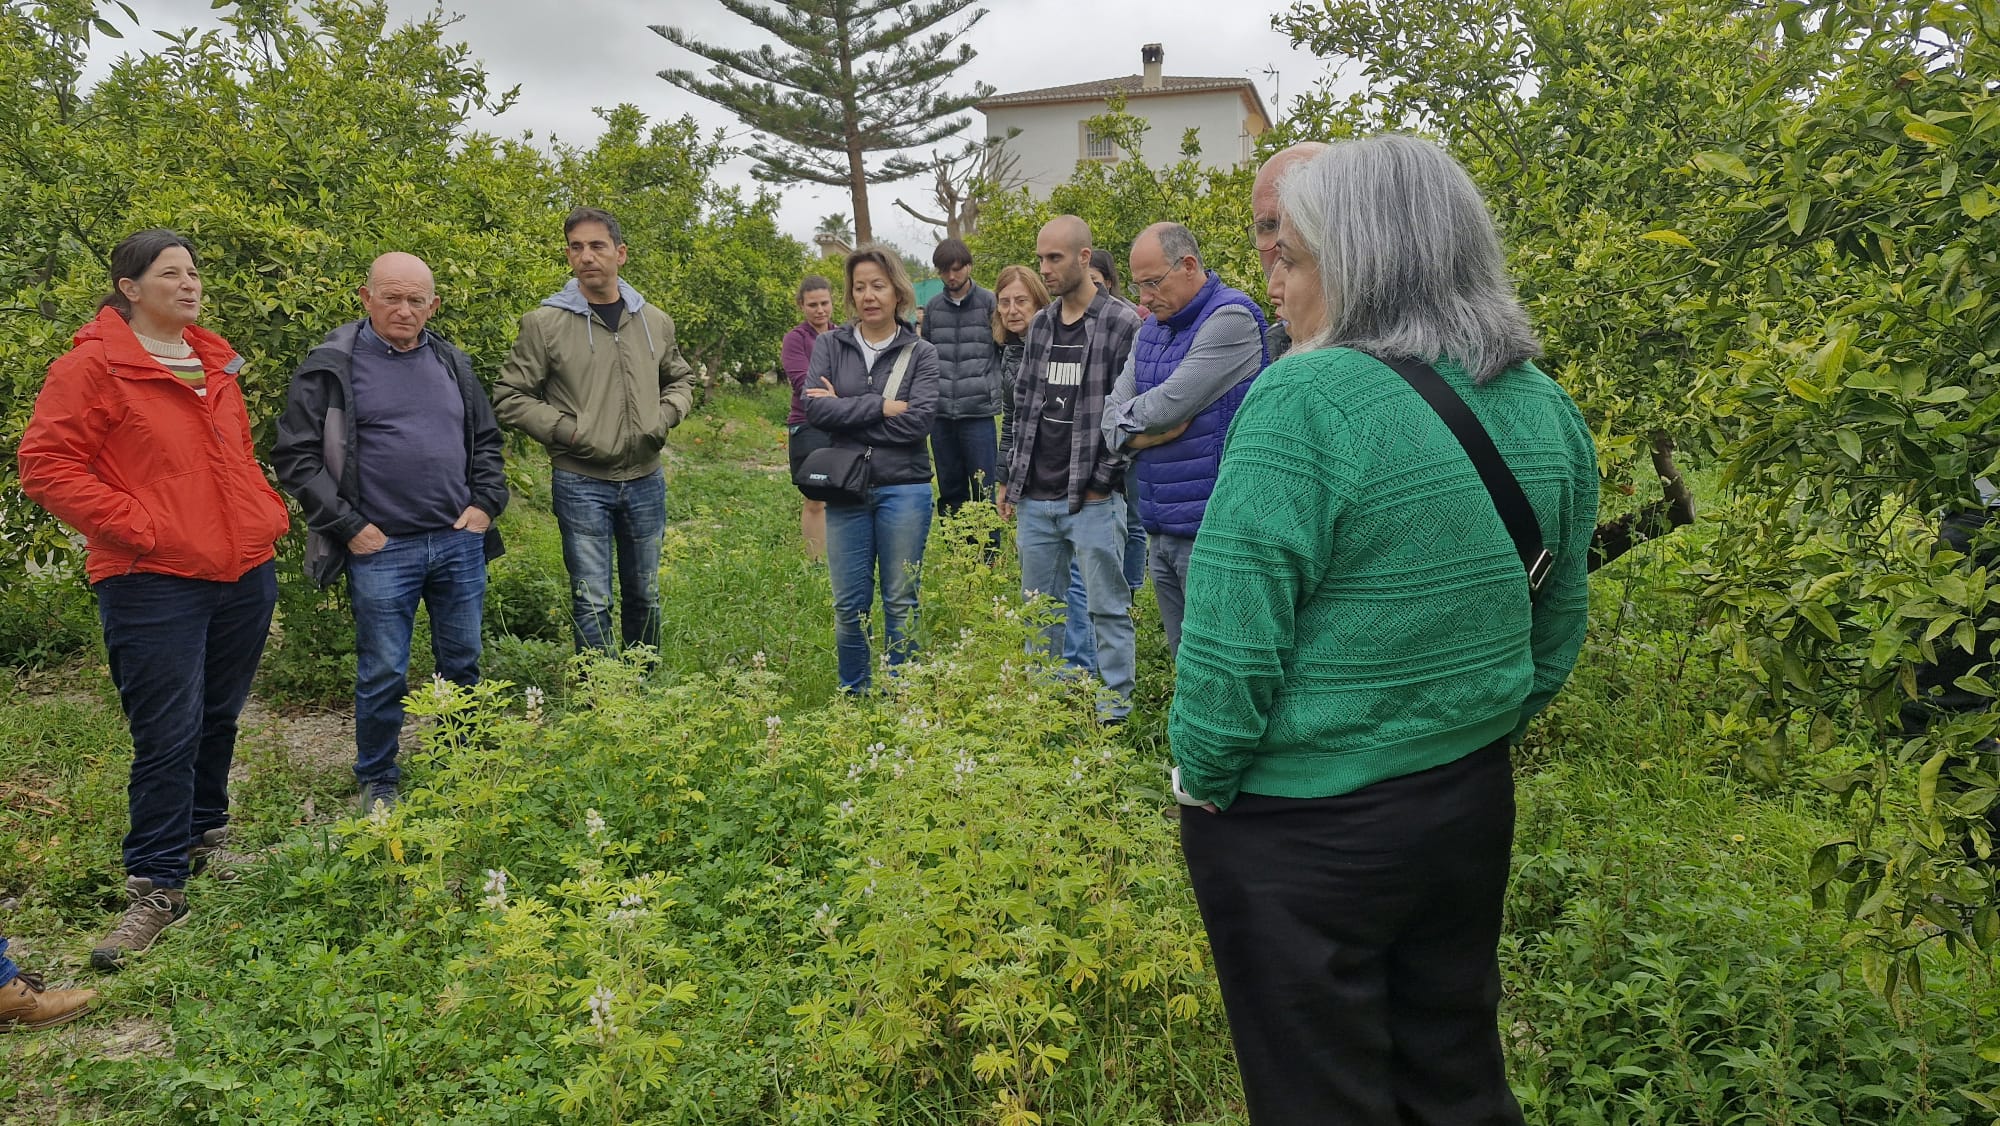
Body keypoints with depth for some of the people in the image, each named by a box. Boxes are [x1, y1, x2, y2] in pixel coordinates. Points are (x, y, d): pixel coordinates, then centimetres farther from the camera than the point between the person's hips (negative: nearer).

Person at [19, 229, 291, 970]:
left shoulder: (215, 362, 15)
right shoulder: (92, 367, -7)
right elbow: (45, 465, -10)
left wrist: (266, 514, 11)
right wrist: (134, 527, -15)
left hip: (244, 573, 6)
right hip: (154, 584, -6)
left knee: (219, 720, 16)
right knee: (168, 735, -5)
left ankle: (207, 838, 36)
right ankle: (156, 887, 7)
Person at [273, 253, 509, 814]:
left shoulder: (453, 364, 10)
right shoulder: (331, 366, -5)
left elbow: (486, 442, 19)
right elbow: (295, 457, -6)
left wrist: (486, 503, 5)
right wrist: (348, 526, -10)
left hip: (460, 542, 4)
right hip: (381, 549, -4)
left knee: (463, 664, 13)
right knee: (383, 674, 4)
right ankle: (377, 782, 22)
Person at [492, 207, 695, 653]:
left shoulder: (655, 322, 5)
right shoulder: (545, 322, -7)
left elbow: (681, 378, 21)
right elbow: (509, 397, -5)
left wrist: (666, 416, 1)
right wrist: (568, 431, -15)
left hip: (645, 480, 4)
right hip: (581, 483, -4)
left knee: (644, 596, 16)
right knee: (592, 602, 0)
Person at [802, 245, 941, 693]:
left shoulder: (920, 353, 2)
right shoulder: (830, 345, 5)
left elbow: (919, 421, -12)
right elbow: (814, 407, -10)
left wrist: (845, 412, -10)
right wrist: (881, 407, -14)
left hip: (903, 491, -1)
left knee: (900, 603, 7)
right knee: (849, 605, 6)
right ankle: (853, 697, 22)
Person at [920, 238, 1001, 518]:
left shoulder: (989, 302, 0)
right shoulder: (933, 306, 11)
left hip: (979, 411, -4)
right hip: (940, 413, 4)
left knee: (984, 489, 0)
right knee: (949, 489, 10)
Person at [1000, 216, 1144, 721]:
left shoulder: (1123, 324, -9)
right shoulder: (1040, 325, 12)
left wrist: (1102, 481, -11)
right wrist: (1012, 481, 14)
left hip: (1093, 499, -6)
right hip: (1035, 498, 7)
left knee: (1107, 607, 3)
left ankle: (1116, 704, 15)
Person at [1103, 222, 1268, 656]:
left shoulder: (1231, 317, -12)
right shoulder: (1150, 330, 15)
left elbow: (1169, 404, -18)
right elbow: (1113, 416, 11)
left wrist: (1128, 418, 3)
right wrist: (1149, 431, -10)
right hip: (1161, 530, 8)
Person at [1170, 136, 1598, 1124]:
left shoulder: (1306, 403, -21)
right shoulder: (1545, 406, 1)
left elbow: (1231, 632, -22)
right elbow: (1559, 621, 10)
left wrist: (1202, 775, -7)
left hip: (1301, 832, -6)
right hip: (1473, 805, 7)